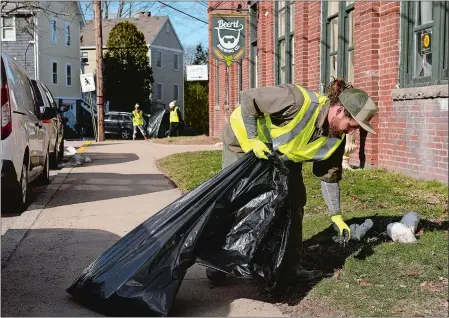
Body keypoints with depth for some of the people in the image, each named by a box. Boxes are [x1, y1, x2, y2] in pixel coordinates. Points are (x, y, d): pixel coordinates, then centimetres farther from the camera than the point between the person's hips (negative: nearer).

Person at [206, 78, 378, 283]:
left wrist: (336, 216, -5)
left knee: (294, 202, -1)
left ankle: (289, 265, 11)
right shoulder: (299, 102, -38)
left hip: (283, 156, 6)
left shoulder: (335, 139, -16)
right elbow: (247, 99, -31)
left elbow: (329, 177, -3)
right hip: (244, 139, -6)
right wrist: (253, 140, -34)